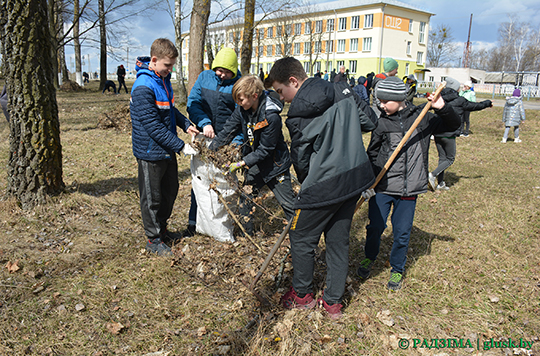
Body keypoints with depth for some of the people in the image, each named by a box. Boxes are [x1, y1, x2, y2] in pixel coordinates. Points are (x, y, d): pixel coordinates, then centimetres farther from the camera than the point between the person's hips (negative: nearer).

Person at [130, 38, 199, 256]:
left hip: (167, 150, 9)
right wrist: (181, 146, -24)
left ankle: (162, 228, 39)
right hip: (151, 152, -9)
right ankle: (153, 239, 23)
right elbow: (154, 127, -26)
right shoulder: (143, 87, -23)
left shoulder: (163, 79, 6)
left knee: (170, 191, 20)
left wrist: (186, 124, 4)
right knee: (152, 197, 6)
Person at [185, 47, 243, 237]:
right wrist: (204, 123, -18)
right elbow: (192, 102, -2)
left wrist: (237, 141, -16)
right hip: (203, 136, 2)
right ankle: (194, 221, 19)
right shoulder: (204, 77, 3)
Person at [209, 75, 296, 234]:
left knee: (288, 203, 6)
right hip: (255, 162, 6)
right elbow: (228, 131, -4)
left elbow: (265, 149, -25)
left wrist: (242, 163, -29)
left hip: (274, 163, -6)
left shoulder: (271, 117, -29)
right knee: (245, 196, 7)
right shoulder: (242, 109, -9)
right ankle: (246, 232, 23)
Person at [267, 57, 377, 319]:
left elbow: (300, 159, -7)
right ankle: (333, 302, 28)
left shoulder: (298, 115, -15)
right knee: (338, 240, 17)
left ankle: (302, 295, 30)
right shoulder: (342, 91, 2)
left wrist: (306, 184, 11)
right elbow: (370, 123, 9)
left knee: (301, 238, 13)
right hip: (356, 177, 7)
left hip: (324, 185, -7)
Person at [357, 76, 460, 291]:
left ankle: (397, 270, 30)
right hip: (382, 186, 0)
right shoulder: (381, 123, 1)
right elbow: (371, 154, 5)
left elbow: (453, 125, 9)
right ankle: (369, 258, 31)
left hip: (408, 189, 0)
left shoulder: (422, 118, 2)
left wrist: (442, 109, -10)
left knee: (402, 233, 7)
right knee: (375, 226, 1)